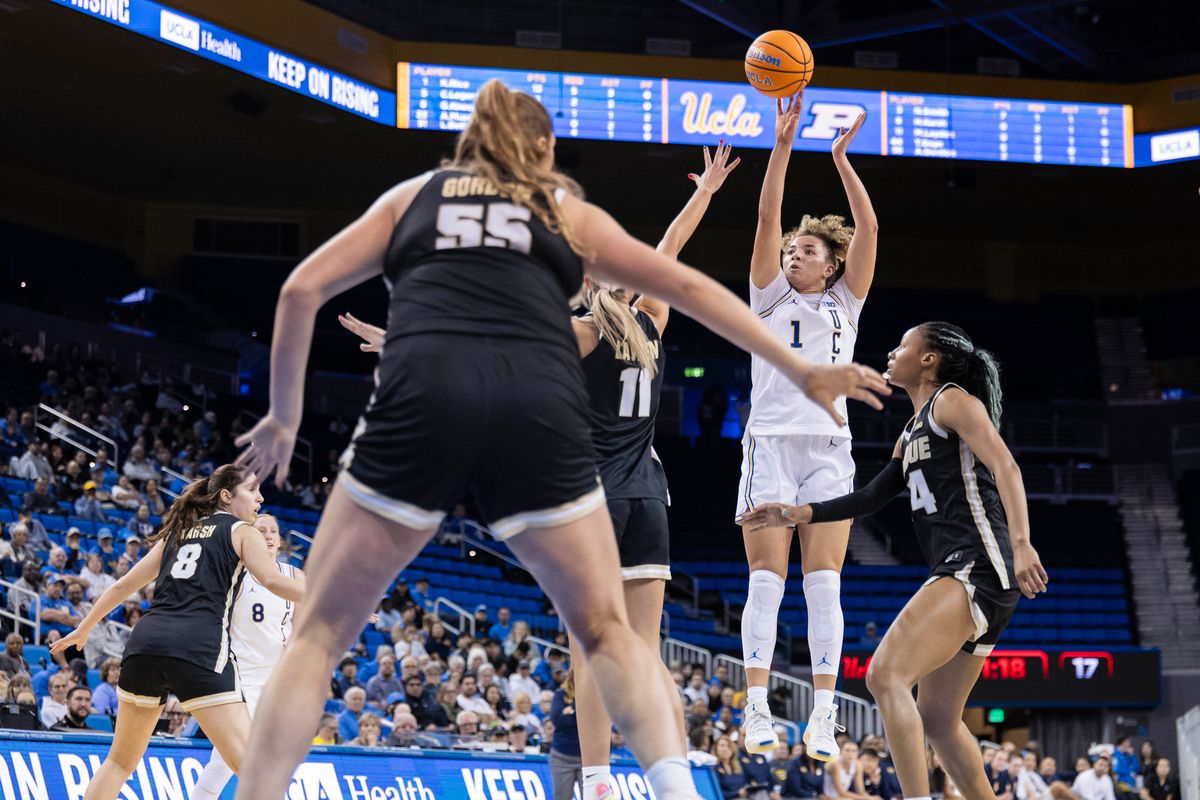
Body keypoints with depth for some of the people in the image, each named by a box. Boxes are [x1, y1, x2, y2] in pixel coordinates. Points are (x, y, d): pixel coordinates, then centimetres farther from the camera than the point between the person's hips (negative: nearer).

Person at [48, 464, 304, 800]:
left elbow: (123, 585, 30)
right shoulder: (241, 531, 11)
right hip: (198, 647, -6)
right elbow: (272, 580, -6)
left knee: (120, 761, 20)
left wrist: (83, 629, 41)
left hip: (146, 638, 6)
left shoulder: (178, 531, 27)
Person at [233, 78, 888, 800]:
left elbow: (302, 290, 17)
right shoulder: (568, 211, 27)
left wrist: (285, 416, 26)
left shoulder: (412, 195, 26)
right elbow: (687, 288, 25)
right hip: (539, 409, 1)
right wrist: (802, 370, 28)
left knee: (320, 632, 10)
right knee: (608, 632, 15)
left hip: (424, 396, -1)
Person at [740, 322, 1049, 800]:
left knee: (886, 674, -22)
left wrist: (1021, 543, -30)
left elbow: (1005, 465, -16)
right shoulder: (912, 431, 25)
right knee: (938, 722, 13)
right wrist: (798, 514, 28)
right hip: (956, 572, 10)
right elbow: (872, 498, 34)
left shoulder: (953, 400, -2)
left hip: (979, 567, -10)